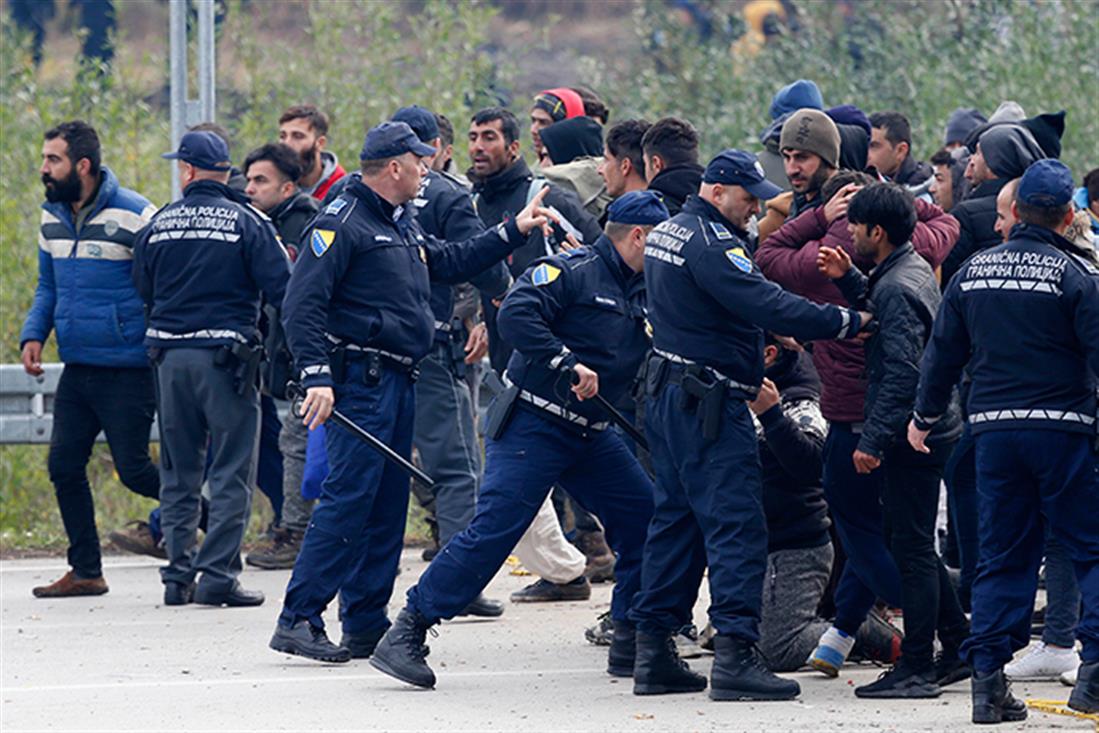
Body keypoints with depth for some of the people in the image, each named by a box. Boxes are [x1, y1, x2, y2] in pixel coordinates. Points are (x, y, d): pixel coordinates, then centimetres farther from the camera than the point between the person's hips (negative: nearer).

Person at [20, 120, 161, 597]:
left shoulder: (133, 216, -13)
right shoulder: (52, 218, 9)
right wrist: (33, 335, 3)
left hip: (128, 372, -7)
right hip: (76, 369, 7)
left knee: (133, 469, -4)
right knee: (64, 466, 2)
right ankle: (85, 571, 12)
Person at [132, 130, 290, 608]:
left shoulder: (159, 224, 5)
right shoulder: (247, 223, -5)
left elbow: (142, 292, 12)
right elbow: (280, 288, -10)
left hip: (170, 355, 4)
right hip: (225, 354, -4)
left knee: (178, 473, 13)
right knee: (231, 472, 0)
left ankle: (178, 576, 12)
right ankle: (218, 574, -7)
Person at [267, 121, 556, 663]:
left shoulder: (404, 224, 19)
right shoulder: (342, 223, -12)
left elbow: (449, 263, 34)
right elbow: (302, 306, -17)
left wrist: (512, 232, 29)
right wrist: (316, 378, -25)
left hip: (398, 382, 10)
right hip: (359, 379, -10)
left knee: (388, 504, 10)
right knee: (348, 496, -15)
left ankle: (367, 624, 15)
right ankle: (298, 619, -16)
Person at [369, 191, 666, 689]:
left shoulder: (645, 293, 14)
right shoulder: (572, 271, -12)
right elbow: (515, 314, -24)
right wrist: (568, 364, -28)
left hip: (592, 433, 9)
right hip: (533, 422, -9)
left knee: (644, 520, 2)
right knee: (495, 528, -15)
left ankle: (632, 646, 11)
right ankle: (406, 635, -13)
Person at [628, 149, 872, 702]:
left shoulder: (669, 232, 16)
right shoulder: (709, 241, -17)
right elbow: (765, 305, -25)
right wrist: (846, 322, -22)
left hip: (669, 395, 10)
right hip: (708, 402, -10)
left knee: (676, 518, 14)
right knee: (735, 523, -11)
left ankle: (653, 655, 15)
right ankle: (734, 657, -18)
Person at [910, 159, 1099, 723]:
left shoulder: (974, 272, 8)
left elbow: (943, 352, 15)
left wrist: (924, 417, 26)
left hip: (992, 428, 5)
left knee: (1002, 555, 10)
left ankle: (988, 679, 4)